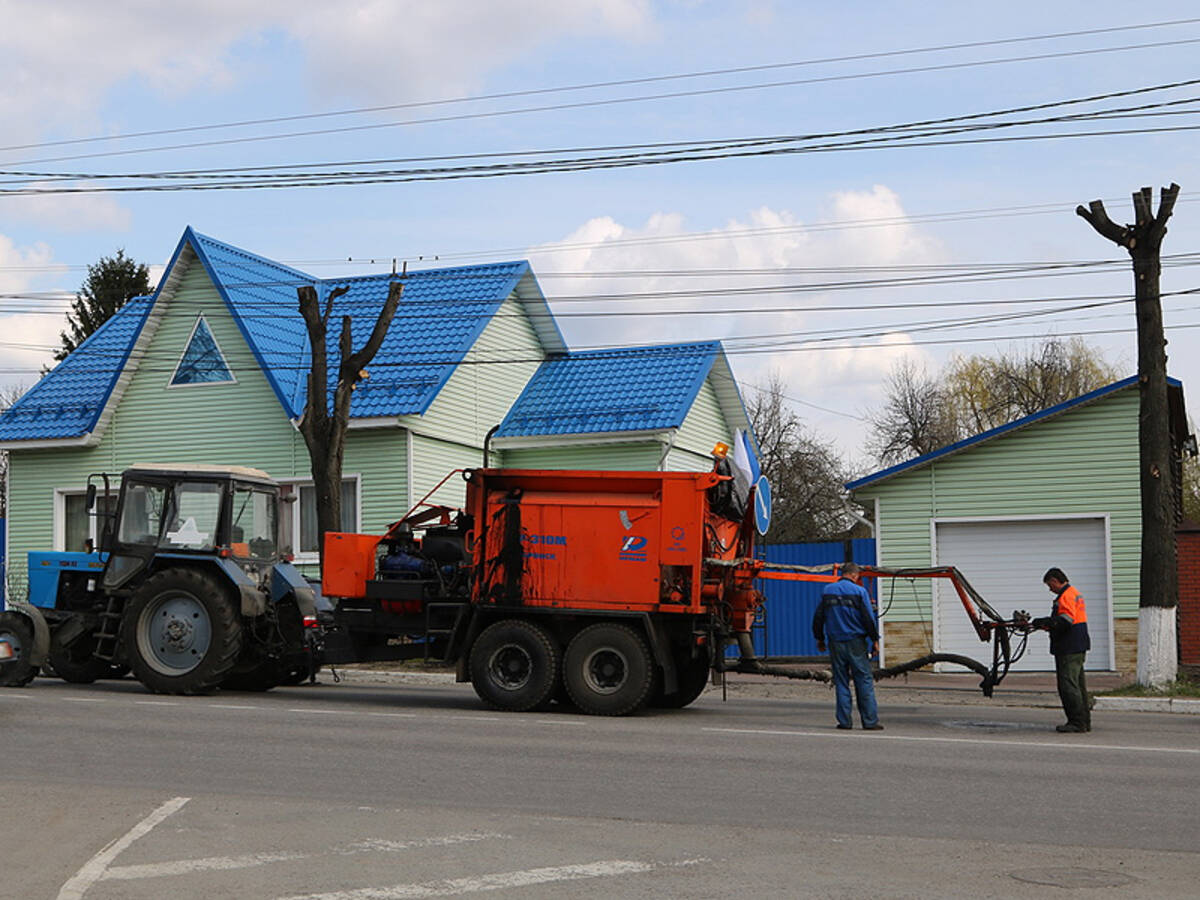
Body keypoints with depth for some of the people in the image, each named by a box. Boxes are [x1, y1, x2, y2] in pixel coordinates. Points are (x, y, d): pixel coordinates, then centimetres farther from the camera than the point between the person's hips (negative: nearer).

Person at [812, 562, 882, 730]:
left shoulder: (827, 591, 6)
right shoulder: (859, 591, -6)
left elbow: (818, 617, 10)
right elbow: (869, 618, -7)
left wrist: (820, 639, 21)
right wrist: (874, 639, 2)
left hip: (835, 643, 4)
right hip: (856, 642, -3)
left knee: (841, 682, 8)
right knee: (864, 681, 1)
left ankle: (844, 721, 6)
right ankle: (870, 721, -1)